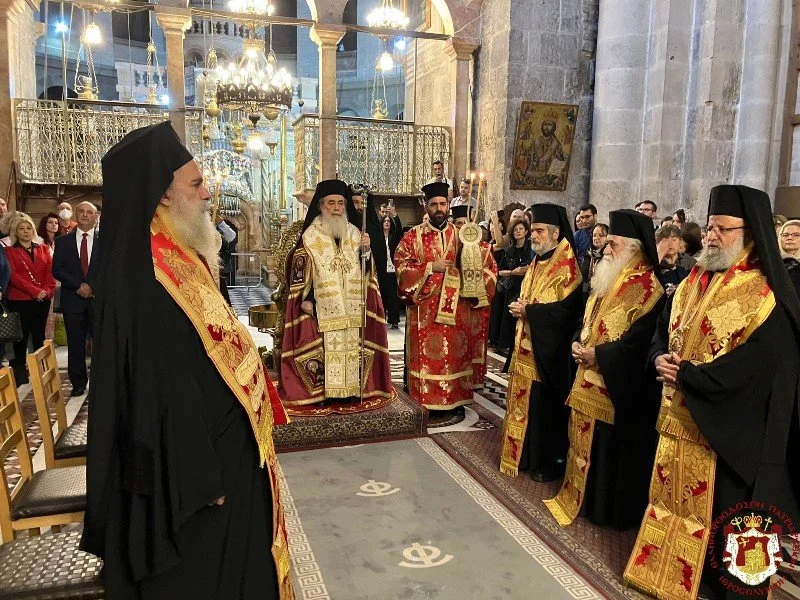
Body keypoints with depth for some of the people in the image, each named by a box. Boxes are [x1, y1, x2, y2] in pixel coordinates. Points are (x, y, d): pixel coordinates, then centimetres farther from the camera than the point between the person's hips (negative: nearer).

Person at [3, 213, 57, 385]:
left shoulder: (43, 249, 14)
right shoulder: (9, 251, 3)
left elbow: (50, 272, 6)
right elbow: (13, 275, -7)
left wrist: (48, 290, -12)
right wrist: (35, 291, -17)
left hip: (42, 301, 3)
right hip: (19, 301, -3)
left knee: (39, 338, 8)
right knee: (21, 340, 1)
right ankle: (19, 375, 7)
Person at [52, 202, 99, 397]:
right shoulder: (63, 241, 10)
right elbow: (57, 270, 3)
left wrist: (92, 285, -12)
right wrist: (78, 285, -10)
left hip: (99, 298, -1)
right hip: (73, 300, 1)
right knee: (75, 344, 5)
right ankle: (78, 383, 15)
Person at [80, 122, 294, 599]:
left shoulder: (178, 261, 8)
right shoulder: (146, 277, -25)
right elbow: (162, 389, -26)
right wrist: (201, 479, -22)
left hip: (221, 447, 10)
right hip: (194, 461, -10)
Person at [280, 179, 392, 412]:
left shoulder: (354, 233, 11)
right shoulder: (311, 235, 0)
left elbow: (366, 269, 11)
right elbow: (299, 271, -2)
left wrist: (366, 249, -7)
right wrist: (305, 300, -9)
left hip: (352, 305, 4)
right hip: (322, 306, -3)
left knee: (352, 346, 6)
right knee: (322, 347, -5)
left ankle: (352, 390, 17)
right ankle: (319, 393, 5)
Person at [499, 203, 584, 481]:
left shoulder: (566, 266, -15)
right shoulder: (537, 263, 13)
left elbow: (569, 307, -24)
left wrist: (528, 311, -19)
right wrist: (520, 308, 0)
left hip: (548, 350, -9)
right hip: (527, 346, 9)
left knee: (546, 404, 1)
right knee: (527, 400, 15)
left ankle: (551, 460, 16)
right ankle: (527, 454, 29)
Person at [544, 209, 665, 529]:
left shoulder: (646, 287, -15)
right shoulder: (608, 280, 13)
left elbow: (640, 340, -23)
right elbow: (587, 320, 19)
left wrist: (598, 354, -19)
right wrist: (579, 344, 0)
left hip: (618, 386, -9)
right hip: (590, 381, 9)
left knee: (612, 449, 3)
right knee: (587, 441, 16)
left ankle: (610, 509, 18)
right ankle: (582, 496, 32)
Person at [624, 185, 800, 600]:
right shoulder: (693, 282, 8)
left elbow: (749, 372, -22)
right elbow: (662, 332, 13)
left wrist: (683, 372, -16)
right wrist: (661, 359, -9)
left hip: (728, 430, -7)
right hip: (679, 419, 7)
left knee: (721, 512, 7)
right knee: (674, 498, 18)